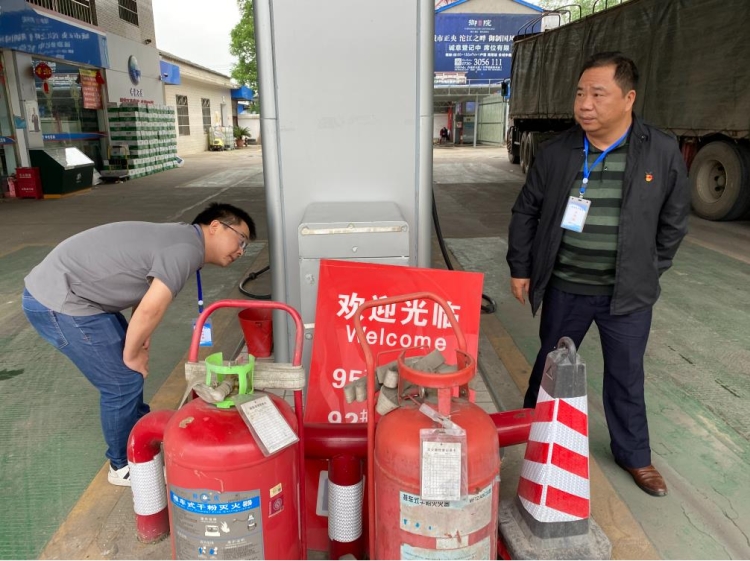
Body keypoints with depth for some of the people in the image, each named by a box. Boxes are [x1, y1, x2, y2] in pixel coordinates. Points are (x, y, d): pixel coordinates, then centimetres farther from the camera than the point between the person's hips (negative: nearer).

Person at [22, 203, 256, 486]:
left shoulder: (181, 237, 10)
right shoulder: (188, 248, -21)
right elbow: (151, 309, -26)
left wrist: (137, 342, 5)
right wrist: (132, 354, -10)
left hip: (61, 289, 10)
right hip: (57, 302, -10)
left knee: (129, 368, 21)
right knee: (123, 381, -1)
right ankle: (124, 464, 20)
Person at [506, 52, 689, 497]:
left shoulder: (663, 152, -6)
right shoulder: (557, 152, -4)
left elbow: (674, 221, 4)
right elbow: (526, 212, 4)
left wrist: (649, 273, 3)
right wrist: (520, 268, 4)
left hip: (628, 293, 0)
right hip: (564, 288, 1)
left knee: (627, 376, 14)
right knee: (551, 364, 17)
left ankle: (634, 454, 35)